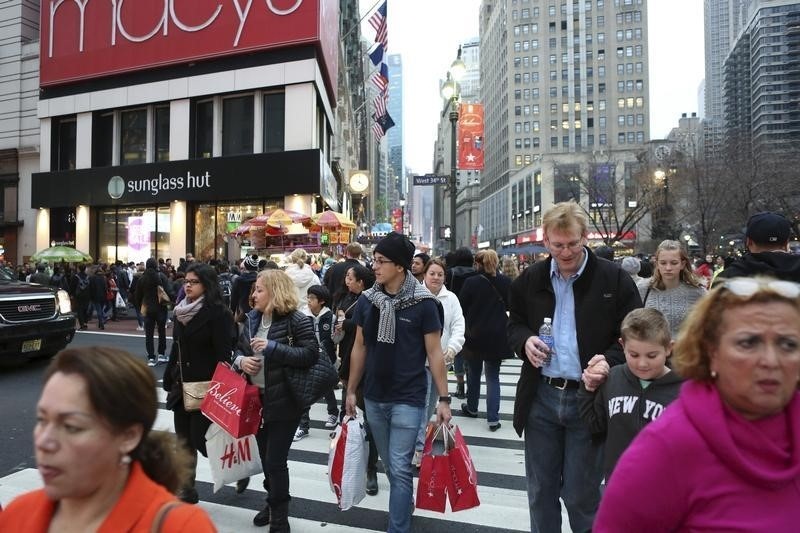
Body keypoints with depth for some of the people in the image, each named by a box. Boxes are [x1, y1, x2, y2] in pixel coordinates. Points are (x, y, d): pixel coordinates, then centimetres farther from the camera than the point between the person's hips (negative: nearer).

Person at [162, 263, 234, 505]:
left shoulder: (218, 313, -14)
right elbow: (176, 348, 15)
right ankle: (186, 491, 28)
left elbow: (224, 354, -17)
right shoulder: (182, 311, 9)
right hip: (182, 386, 7)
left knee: (202, 439, -3)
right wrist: (169, 379, 13)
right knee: (184, 440, 13)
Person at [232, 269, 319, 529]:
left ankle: (279, 518, 21)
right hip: (257, 398, 7)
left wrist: (273, 347, -26)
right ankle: (273, 502, 43)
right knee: (265, 457, 21)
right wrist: (241, 360, -8)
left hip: (284, 401, -7)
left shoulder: (297, 320, -16)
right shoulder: (252, 318, 6)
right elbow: (238, 349, 15)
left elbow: (311, 354, -23)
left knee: (275, 461, 0)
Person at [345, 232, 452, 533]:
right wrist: (351, 390, 10)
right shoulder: (366, 300, 0)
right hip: (374, 398, 5)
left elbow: (434, 353, -7)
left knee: (400, 468, -2)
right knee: (390, 465, 20)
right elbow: (359, 347, 8)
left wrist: (443, 398, -8)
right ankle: (405, 504, 44)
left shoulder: (423, 303, -12)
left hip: (408, 399, -5)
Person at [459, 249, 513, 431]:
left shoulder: (471, 283, -13)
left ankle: (472, 408, 35)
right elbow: (509, 304, 10)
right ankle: (493, 418, 5)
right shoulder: (505, 282, -5)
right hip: (498, 336, 2)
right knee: (493, 377, 9)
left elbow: (462, 309, -4)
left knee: (473, 373, 18)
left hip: (475, 335, -1)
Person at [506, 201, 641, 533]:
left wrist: (610, 362, -20)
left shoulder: (615, 279, -5)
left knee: (581, 494, 10)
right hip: (541, 397, 3)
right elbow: (514, 325, 15)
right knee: (540, 491, 16)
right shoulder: (530, 279, 4)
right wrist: (525, 341, -7)